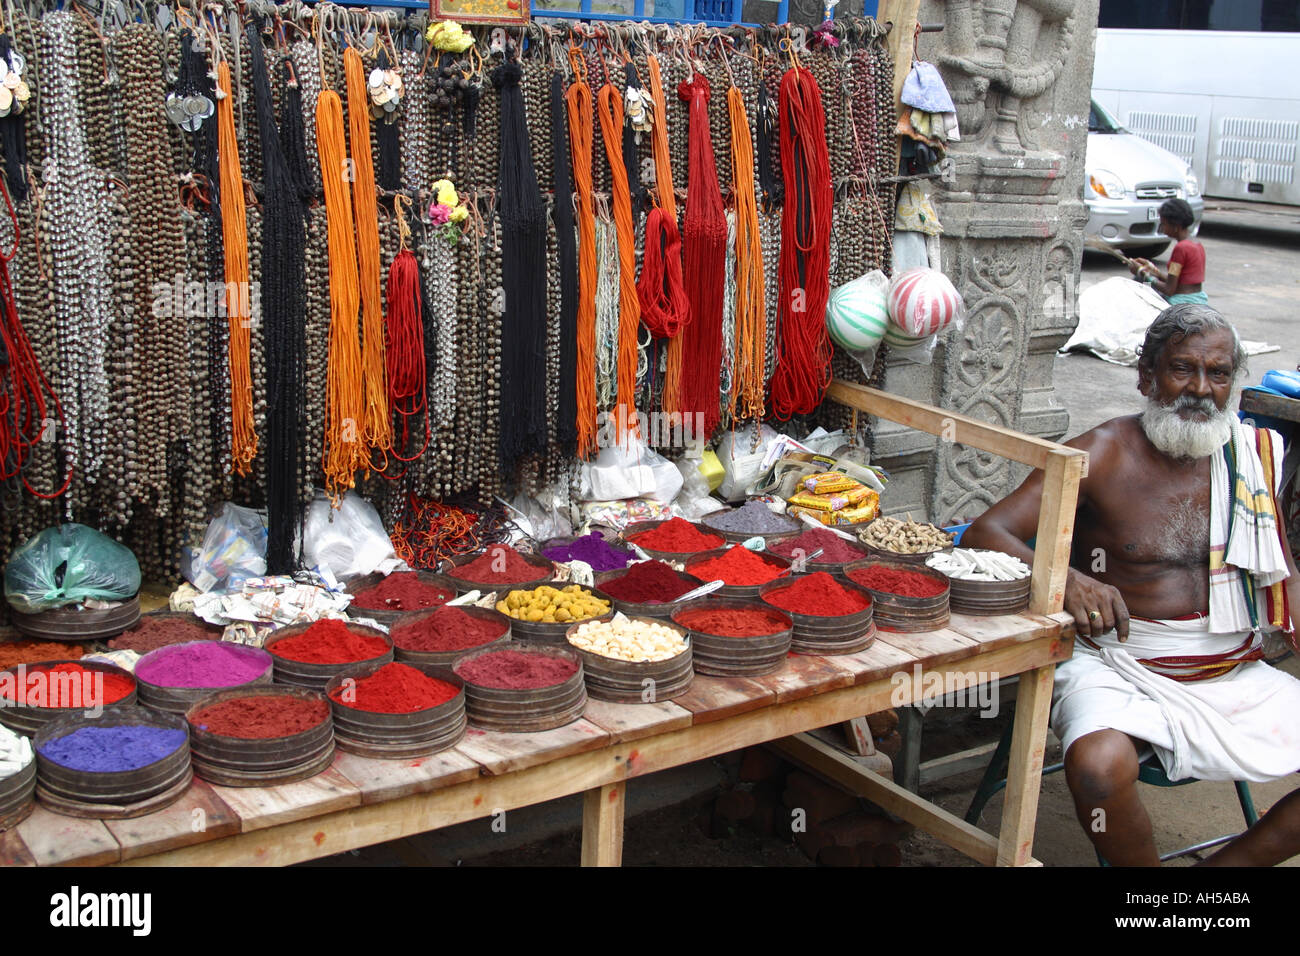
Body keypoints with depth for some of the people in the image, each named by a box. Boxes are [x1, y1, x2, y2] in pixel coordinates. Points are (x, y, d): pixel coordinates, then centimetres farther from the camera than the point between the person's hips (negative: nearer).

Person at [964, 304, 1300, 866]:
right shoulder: (1104, 455, -7)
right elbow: (984, 534, -16)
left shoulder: (1251, 456, 6)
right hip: (1121, 667, -5)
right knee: (1099, 768, -34)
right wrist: (1066, 579, -35)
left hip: (1234, 673, 5)